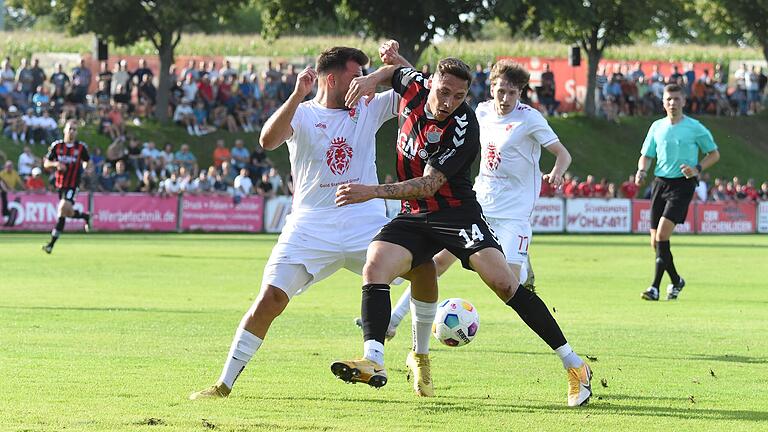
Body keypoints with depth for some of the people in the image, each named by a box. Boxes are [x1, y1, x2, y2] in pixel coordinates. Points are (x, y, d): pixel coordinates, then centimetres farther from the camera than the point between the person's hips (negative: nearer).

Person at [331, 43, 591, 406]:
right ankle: (373, 360, -31)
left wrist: (373, 192, -32)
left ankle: (574, 365, -12)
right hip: (414, 216, 5)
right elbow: (393, 71, 22)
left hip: (456, 215, -5)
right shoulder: (415, 87, -4)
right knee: (375, 266, -22)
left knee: (503, 282, -20)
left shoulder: (463, 128, -21)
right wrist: (372, 78, 0)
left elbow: (429, 185, -25)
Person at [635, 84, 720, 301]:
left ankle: (655, 287, -16)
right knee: (656, 242, 3)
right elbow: (646, 155, 18)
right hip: (660, 183, 5)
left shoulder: (695, 128, -2)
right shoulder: (657, 127, 10)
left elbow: (714, 154, 7)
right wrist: (642, 171, -4)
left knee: (662, 234, -20)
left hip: (682, 184, -5)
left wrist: (697, 169, -10)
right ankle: (676, 281, 26)